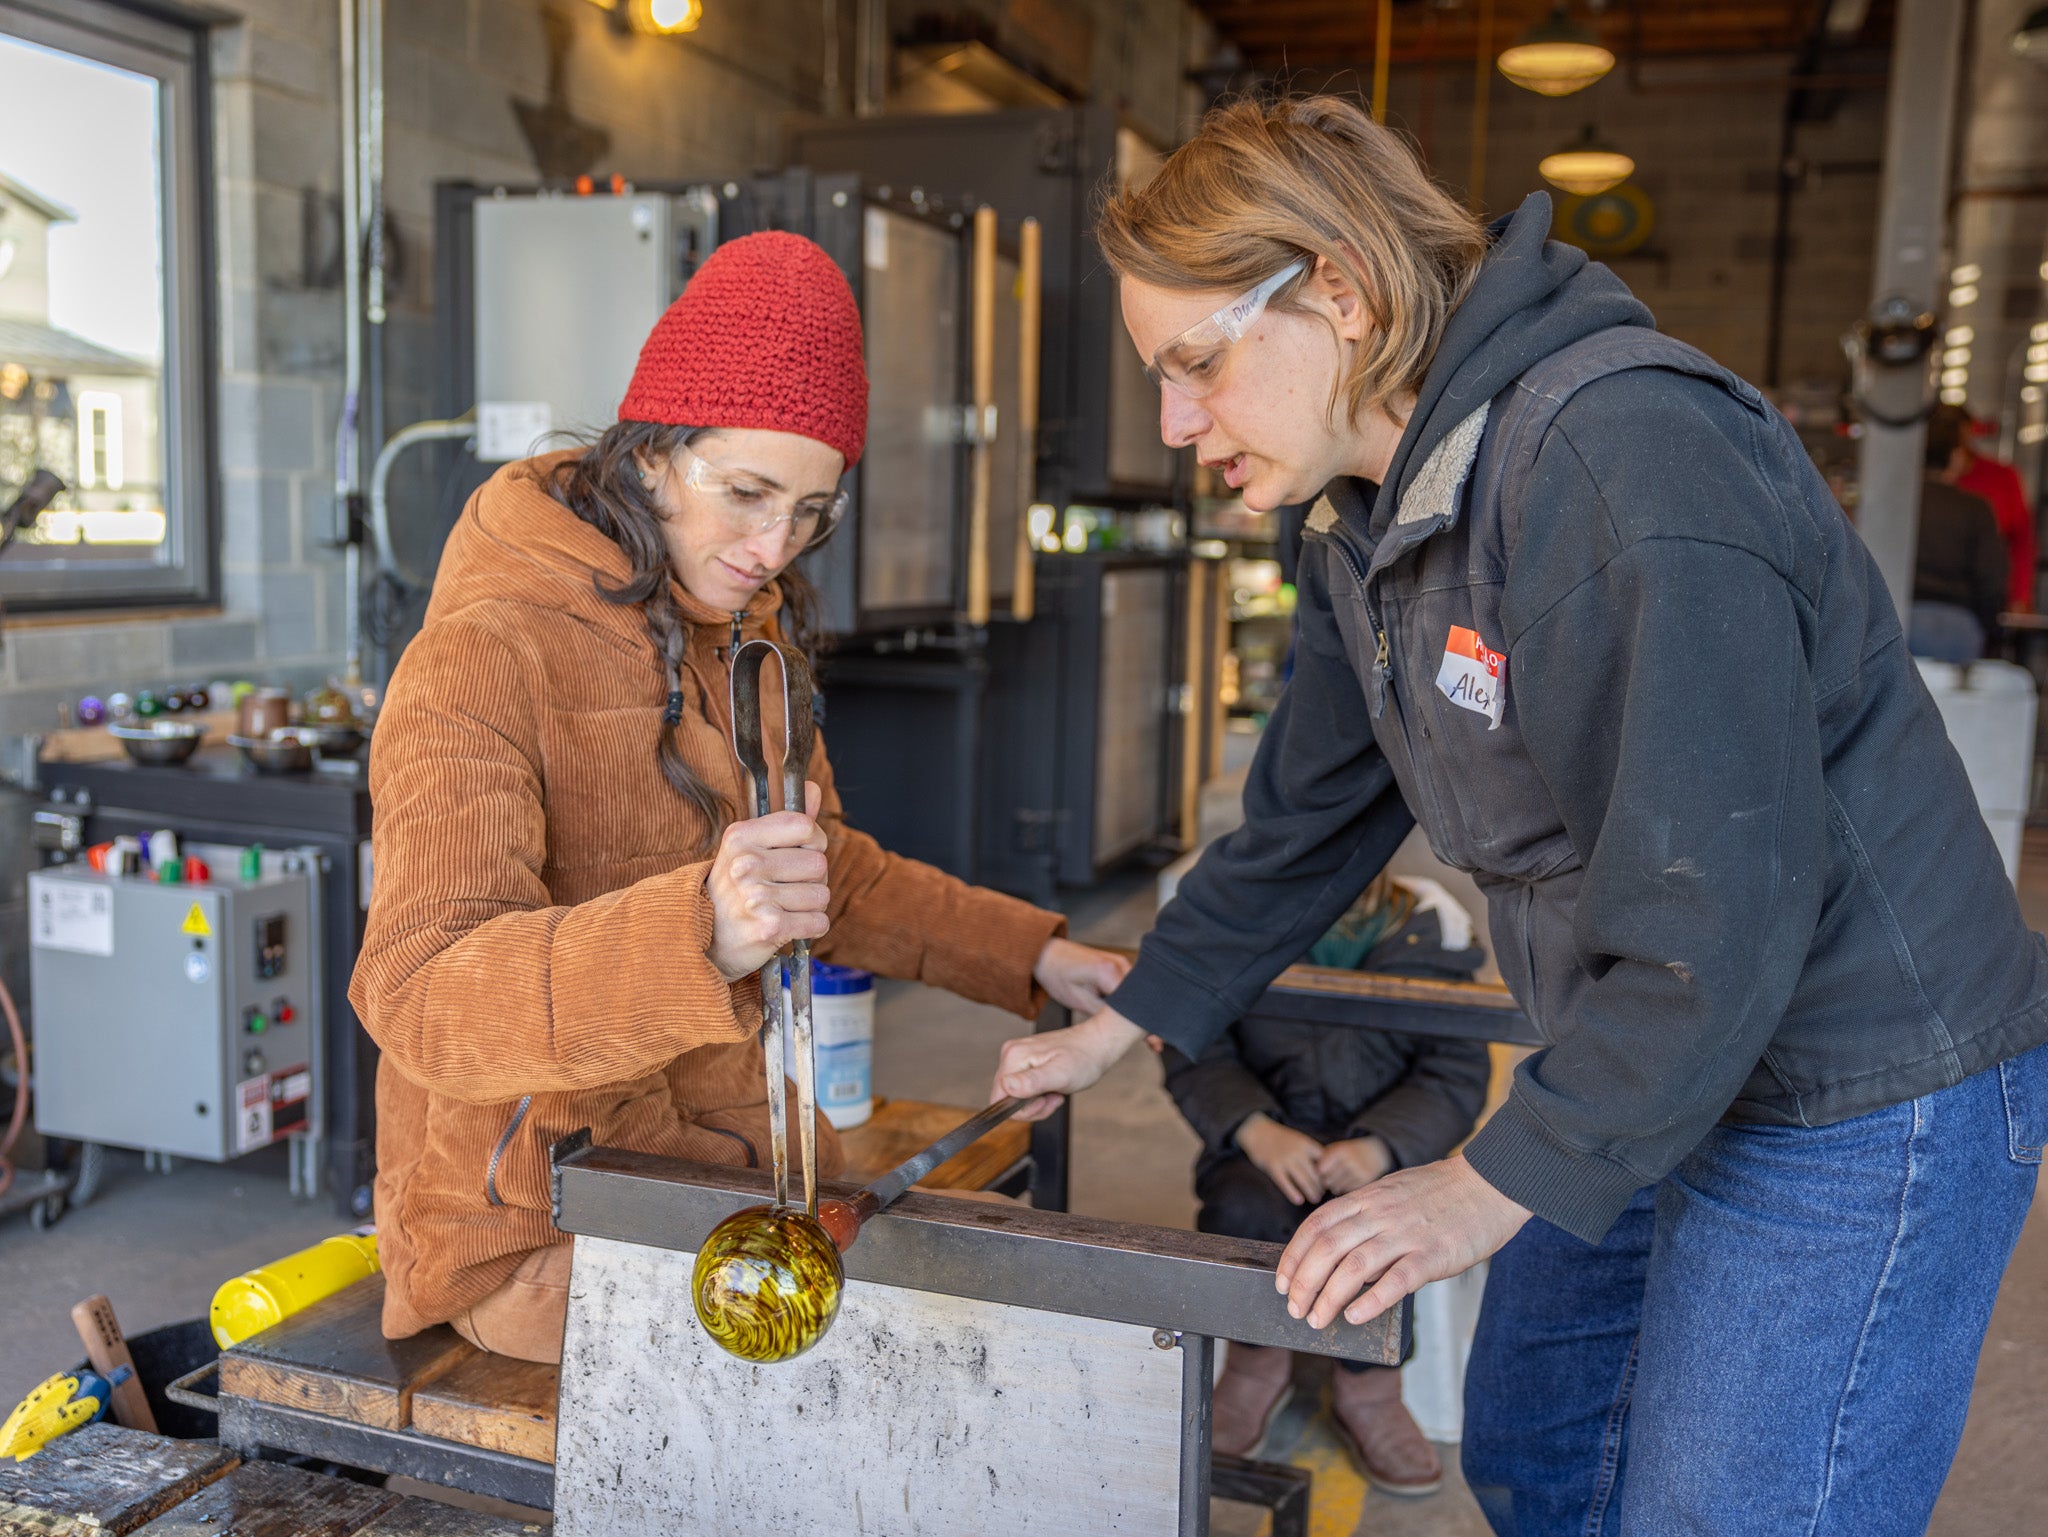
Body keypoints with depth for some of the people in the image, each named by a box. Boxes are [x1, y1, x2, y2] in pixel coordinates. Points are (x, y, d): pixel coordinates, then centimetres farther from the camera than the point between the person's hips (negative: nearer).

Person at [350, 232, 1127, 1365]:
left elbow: (826, 873, 23)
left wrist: (1031, 954, 14)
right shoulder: (483, 660, -18)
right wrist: (698, 930, -47)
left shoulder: (742, 634, 10)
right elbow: (421, 994, -31)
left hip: (724, 1158, 8)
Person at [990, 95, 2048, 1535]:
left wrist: (1493, 1184, -22)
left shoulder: (1628, 455, -28)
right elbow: (1307, 820, 13)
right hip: (1639, 1072, 9)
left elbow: (1727, 902, -30)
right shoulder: (1371, 524, 2)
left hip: (1858, 1111, -9)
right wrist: (1120, 1025, 14)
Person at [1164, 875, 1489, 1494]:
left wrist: (1379, 1147, -23)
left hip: (1381, 1146, 0)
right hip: (1271, 1138, 1)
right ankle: (1260, 1362, 0)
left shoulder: (1426, 933, -3)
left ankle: (1367, 1391, -3)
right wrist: (1256, 1129, -23)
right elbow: (1196, 1058, -3)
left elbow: (1456, 1075, -5)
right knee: (1242, 1212, -32)